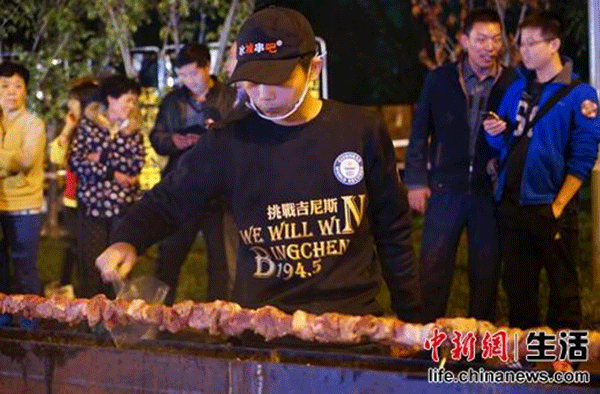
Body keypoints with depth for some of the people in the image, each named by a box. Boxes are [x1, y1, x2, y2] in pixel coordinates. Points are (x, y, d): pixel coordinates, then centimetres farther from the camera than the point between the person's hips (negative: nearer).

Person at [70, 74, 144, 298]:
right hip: (92, 204, -2)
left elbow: (137, 164, -4)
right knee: (91, 266, -2)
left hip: (124, 206, 2)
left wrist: (102, 158, -9)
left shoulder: (133, 131, 12)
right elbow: (76, 161, -7)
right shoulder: (88, 125, 5)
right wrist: (113, 173, -9)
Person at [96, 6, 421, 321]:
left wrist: (410, 319, 8)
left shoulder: (361, 131, -2)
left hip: (350, 316, 0)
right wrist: (126, 241, -11)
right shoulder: (230, 141, -2)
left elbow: (392, 232, 6)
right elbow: (168, 201, 8)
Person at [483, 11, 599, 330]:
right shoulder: (517, 88, 10)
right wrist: (496, 133, -5)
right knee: (517, 285, 12)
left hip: (550, 207, -6)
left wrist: (559, 205, -14)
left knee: (562, 286, 3)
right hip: (511, 205, 6)